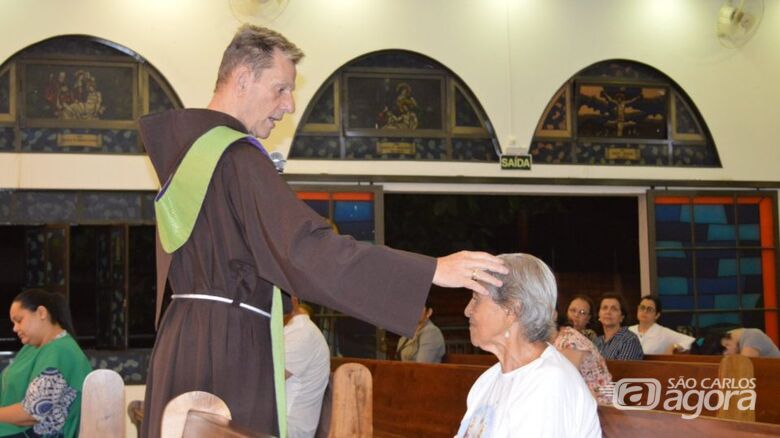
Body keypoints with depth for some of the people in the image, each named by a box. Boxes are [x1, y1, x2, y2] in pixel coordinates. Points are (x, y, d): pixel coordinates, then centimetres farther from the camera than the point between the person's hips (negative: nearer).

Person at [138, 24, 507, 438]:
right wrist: (433, 270, -29)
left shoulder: (179, 149, 12)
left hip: (180, 342, 9)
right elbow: (308, 248, -27)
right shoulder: (237, 158, -17)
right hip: (230, 346, -9)